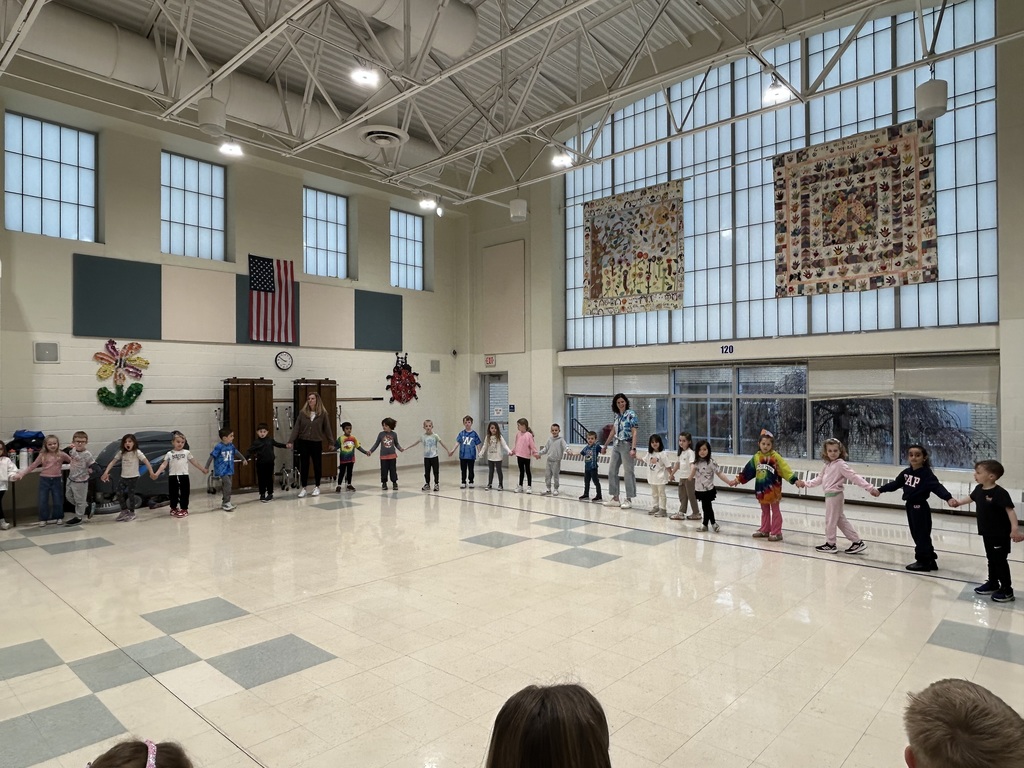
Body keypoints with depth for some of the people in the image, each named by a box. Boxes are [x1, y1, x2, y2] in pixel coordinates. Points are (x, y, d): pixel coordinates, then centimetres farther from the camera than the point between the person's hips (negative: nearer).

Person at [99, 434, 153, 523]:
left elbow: (146, 461, -17)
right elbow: (113, 462, 3)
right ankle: (124, 511, 21)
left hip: (133, 477, -5)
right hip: (123, 477, 5)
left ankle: (132, 513, 16)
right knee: (119, 494, 1)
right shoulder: (121, 453, 3)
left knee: (130, 495, 1)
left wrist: (151, 472, -25)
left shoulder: (137, 452, -11)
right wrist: (106, 472, -8)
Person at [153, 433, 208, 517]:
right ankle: (174, 509, 27)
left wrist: (203, 469, 15)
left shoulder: (187, 452, 5)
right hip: (173, 476, 0)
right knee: (173, 494, 9)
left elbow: (194, 462, 12)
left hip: (184, 476, 0)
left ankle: (184, 509, 13)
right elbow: (164, 464, -2)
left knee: (184, 493, 2)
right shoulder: (169, 454, 4)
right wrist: (156, 473, -14)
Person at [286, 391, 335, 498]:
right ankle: (303, 488, 17)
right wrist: (290, 441, -10)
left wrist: (331, 442, -1)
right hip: (303, 443, 1)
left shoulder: (323, 413, -3)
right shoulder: (302, 413, 0)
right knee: (304, 466, 6)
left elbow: (327, 429, 0)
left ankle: (317, 487, 23)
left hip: (317, 443, -1)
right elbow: (296, 428, -1)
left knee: (317, 465, 7)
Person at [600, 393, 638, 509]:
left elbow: (634, 433, -14)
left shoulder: (631, 415, -9)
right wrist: (605, 445, 26)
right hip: (616, 445, 8)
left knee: (628, 472, -2)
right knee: (612, 471, 7)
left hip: (626, 445, -8)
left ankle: (628, 499, 6)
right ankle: (615, 498, 15)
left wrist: (633, 448, -23)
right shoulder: (617, 415, 12)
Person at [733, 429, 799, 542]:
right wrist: (738, 479, 14)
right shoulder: (756, 457, 1)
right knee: (764, 511, 17)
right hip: (761, 489, 5)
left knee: (775, 510, 6)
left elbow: (785, 469, -17)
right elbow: (748, 470, 10)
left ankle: (776, 532, 11)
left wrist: (794, 480, -27)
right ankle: (764, 530, 26)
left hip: (773, 489, -5)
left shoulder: (775, 457, -13)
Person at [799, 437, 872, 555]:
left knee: (830, 520, 5)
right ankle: (857, 542, 19)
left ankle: (830, 544, 20)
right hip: (830, 495, 9)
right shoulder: (828, 465, 12)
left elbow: (854, 477, -19)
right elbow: (819, 479, 20)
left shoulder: (840, 464, -14)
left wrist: (869, 488, -24)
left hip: (834, 495, -9)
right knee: (841, 520, 14)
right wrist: (805, 483, 18)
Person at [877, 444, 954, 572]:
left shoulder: (927, 474, -16)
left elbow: (938, 487, -29)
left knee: (922, 535, 1)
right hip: (911, 507, 8)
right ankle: (929, 560, 24)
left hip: (920, 508, -8)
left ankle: (923, 561, 13)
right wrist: (880, 490, 20)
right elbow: (895, 484, 17)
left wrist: (949, 498, -45)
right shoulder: (906, 472, 5)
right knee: (917, 535, 14)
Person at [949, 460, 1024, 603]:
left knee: (1000, 561, 1)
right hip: (987, 533, 8)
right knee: (991, 559, 20)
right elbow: (971, 498, 23)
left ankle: (1007, 590, 13)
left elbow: (1010, 511, -28)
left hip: (1000, 534, -8)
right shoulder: (979, 489, 1)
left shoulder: (1000, 493, -24)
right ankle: (993, 584, 34)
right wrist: (958, 502, 22)